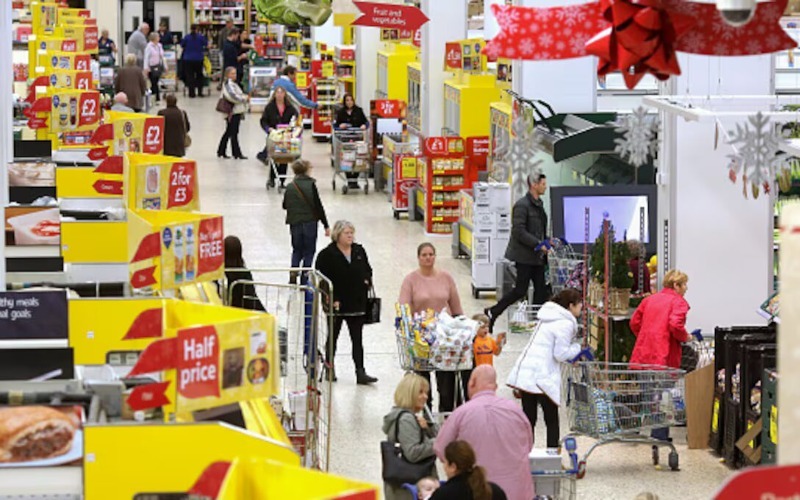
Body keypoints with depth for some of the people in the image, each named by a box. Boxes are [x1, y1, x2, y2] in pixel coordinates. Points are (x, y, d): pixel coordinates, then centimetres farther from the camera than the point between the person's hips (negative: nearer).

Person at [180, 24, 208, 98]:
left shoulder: (187, 37, -8)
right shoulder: (201, 36, -8)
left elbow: (182, 45, 3)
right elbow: (206, 44, 4)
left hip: (188, 59, -1)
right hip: (198, 59, 1)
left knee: (190, 76, 3)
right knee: (199, 75, 16)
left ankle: (192, 93, -2)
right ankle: (200, 91, 17)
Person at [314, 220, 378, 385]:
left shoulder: (359, 251, 8)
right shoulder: (327, 255, -8)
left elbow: (368, 270, 20)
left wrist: (367, 281, -1)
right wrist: (331, 299, -17)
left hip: (357, 303, 4)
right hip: (336, 304, -4)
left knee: (358, 339, 0)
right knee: (333, 336, 11)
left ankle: (360, 373, -4)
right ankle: (330, 369, 26)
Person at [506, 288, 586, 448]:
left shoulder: (548, 318, 19)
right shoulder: (566, 324, -9)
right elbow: (561, 354, -13)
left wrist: (572, 354, 14)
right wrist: (577, 348, 4)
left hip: (525, 373, 8)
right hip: (542, 377, -8)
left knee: (529, 419, 10)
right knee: (552, 420, 0)